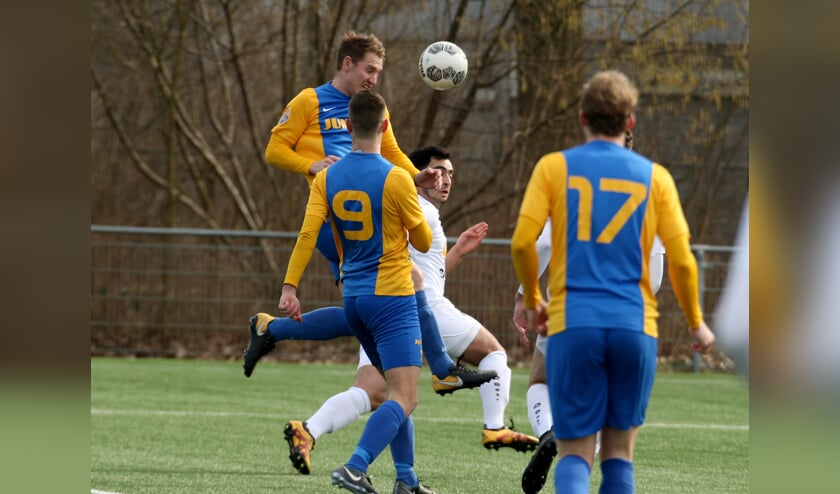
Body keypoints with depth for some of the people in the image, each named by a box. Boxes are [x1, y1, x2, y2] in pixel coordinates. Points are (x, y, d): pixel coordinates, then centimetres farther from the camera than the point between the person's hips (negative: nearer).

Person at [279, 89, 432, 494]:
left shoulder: (326, 178, 2)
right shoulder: (395, 179, -12)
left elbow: (307, 233, -8)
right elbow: (423, 242, -2)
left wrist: (289, 287, -9)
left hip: (353, 298, 7)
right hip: (392, 296, -7)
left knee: (395, 392, 19)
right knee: (404, 400, -10)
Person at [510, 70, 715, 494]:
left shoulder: (554, 167, 4)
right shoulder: (654, 177, 7)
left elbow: (522, 242, -4)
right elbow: (681, 260, 3)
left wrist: (533, 302, 13)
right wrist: (696, 324, 19)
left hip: (572, 326, -1)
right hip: (635, 328, 1)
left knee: (575, 453, 1)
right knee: (619, 451, 13)